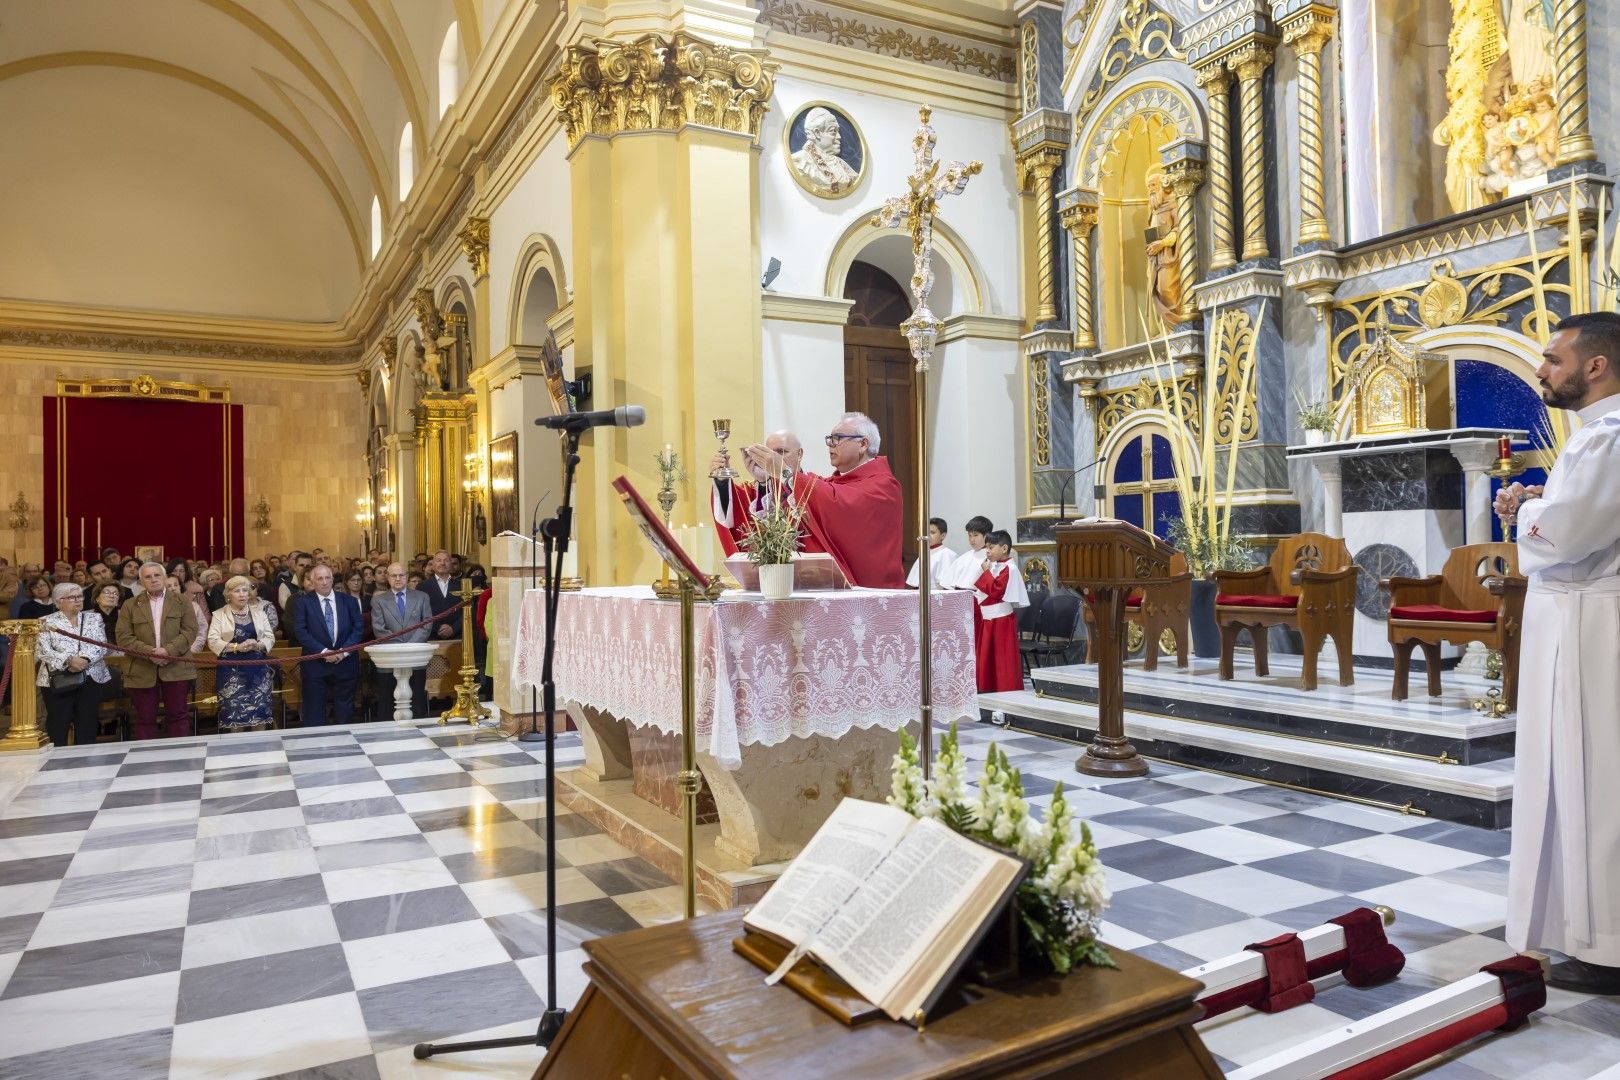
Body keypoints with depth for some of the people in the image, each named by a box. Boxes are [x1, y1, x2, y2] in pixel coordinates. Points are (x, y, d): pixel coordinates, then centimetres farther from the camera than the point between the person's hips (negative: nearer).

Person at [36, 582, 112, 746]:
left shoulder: (94, 618, 12)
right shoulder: (46, 622, 5)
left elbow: (101, 646, 2)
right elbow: (43, 651, -6)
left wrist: (85, 659, -16)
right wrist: (69, 660, -20)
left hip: (91, 678, 2)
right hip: (57, 680, -2)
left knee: (87, 724, 3)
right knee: (58, 724, -2)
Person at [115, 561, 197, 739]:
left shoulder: (182, 602, 7)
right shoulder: (130, 606, 8)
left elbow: (190, 631, -2)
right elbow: (124, 638, -1)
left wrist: (169, 650, -16)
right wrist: (149, 652, -15)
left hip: (175, 668, -1)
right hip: (142, 671, 1)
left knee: (178, 715, 3)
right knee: (145, 718, 6)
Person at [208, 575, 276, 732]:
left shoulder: (258, 612, 11)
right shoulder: (219, 615, 4)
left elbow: (270, 637, 7)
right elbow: (213, 642, -6)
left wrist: (257, 645, -13)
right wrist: (236, 647, -19)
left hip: (257, 668, 2)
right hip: (232, 670, -2)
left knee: (260, 713, -1)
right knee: (234, 713, -3)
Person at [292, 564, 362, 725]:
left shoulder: (349, 601, 7)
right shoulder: (302, 602, 0)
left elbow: (358, 628, 4)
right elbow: (300, 631, -7)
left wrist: (344, 651, -11)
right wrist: (323, 651, -16)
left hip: (345, 663, 2)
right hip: (315, 665, -2)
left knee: (344, 714, 8)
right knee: (314, 715, 3)